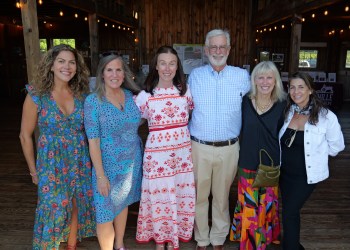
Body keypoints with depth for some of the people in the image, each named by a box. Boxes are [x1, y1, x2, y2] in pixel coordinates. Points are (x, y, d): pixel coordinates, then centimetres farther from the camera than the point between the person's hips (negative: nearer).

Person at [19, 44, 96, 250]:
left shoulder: (82, 94, -1)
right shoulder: (37, 96, -9)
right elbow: (25, 136, -3)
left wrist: (91, 160, 3)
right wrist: (34, 171, 0)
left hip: (80, 163, 3)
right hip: (51, 163, -3)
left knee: (77, 208, 14)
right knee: (53, 212, 4)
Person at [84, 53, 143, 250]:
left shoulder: (132, 96, -1)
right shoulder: (93, 101, -13)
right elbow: (93, 140, -14)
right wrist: (100, 175, -16)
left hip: (133, 161, 5)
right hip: (109, 164, -4)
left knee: (123, 203, 21)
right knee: (106, 212, 7)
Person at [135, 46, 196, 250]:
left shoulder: (185, 91, 1)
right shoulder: (146, 95, -6)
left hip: (182, 153, 3)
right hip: (157, 154, -2)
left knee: (180, 197, 12)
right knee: (159, 197, 9)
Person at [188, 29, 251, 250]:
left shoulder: (242, 76, 0)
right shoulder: (195, 75, 3)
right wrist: (189, 136, 6)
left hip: (229, 148, 0)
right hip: (199, 147, 1)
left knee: (222, 196, 14)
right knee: (199, 196, 11)